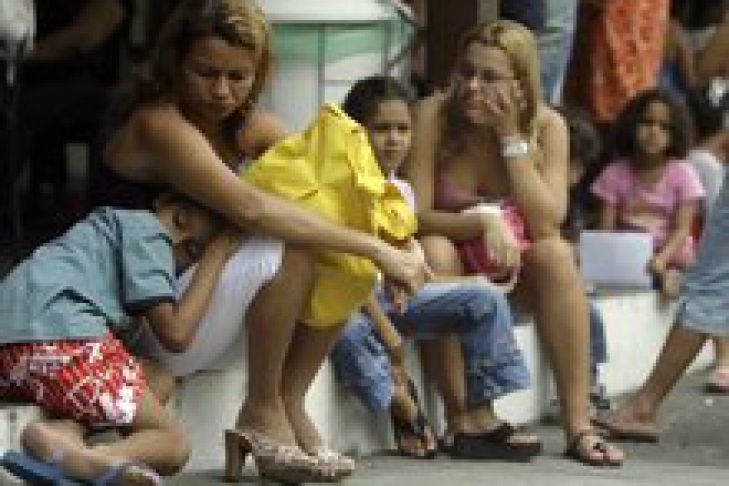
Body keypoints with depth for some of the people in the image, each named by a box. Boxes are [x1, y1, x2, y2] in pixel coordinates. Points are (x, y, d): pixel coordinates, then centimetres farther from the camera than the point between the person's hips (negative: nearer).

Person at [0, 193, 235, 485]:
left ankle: (64, 433, -12)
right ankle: (84, 461, -32)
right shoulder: (147, 228, 9)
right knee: (173, 444, 4)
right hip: (61, 337, -8)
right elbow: (175, 334, 2)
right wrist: (218, 253, 10)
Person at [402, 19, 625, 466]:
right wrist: (485, 223, -36)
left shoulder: (547, 125, -11)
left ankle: (578, 425, -30)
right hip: (450, 260, -1)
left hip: (516, 266, 1)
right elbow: (416, 216, -20)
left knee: (556, 253, -29)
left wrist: (511, 137, -24)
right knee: (434, 251, -34)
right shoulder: (434, 115, -17)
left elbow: (548, 224, -21)